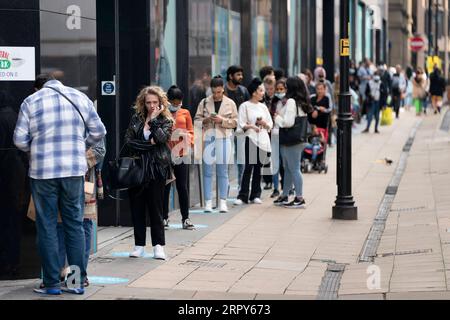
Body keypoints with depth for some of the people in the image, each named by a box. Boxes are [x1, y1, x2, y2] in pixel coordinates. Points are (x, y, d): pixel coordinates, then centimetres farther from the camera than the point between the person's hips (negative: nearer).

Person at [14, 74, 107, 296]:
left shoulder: (31, 102, 0)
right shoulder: (80, 98, 6)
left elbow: (20, 140, -3)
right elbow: (98, 132, 8)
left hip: (42, 171, -2)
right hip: (74, 170, 2)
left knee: (47, 226, 5)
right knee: (74, 223, 10)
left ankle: (52, 283, 6)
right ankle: (78, 281, 10)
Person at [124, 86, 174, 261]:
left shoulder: (166, 121, 5)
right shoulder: (136, 119, 10)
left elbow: (160, 137, -15)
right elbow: (128, 141, 0)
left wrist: (153, 119, -9)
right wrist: (149, 144, -9)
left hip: (156, 169, -2)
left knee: (156, 207, -2)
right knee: (137, 208, 4)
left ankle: (158, 245, 4)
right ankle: (139, 245, 11)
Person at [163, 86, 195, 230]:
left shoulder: (185, 113, 11)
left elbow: (190, 131, 11)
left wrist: (190, 141, -4)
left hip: (182, 154, 1)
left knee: (182, 186, 2)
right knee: (165, 186, 4)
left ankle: (185, 218, 6)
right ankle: (164, 218, 12)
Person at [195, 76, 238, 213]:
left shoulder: (230, 104, 5)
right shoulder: (204, 103, 7)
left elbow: (235, 122, 3)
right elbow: (197, 120, 8)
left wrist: (222, 120, -12)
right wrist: (205, 120, -12)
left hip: (224, 139, -1)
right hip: (208, 139, 1)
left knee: (223, 171, 1)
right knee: (207, 171, -1)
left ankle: (223, 202, 5)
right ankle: (208, 202, 3)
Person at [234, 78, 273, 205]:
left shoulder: (263, 107, 14)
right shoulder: (245, 106, -1)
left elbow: (270, 125, 16)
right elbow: (241, 124, -5)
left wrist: (264, 123, -5)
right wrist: (251, 126, -23)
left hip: (263, 139, 5)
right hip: (251, 139, -5)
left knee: (258, 167, 5)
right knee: (248, 167, -9)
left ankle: (255, 195, 11)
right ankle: (243, 196, -8)